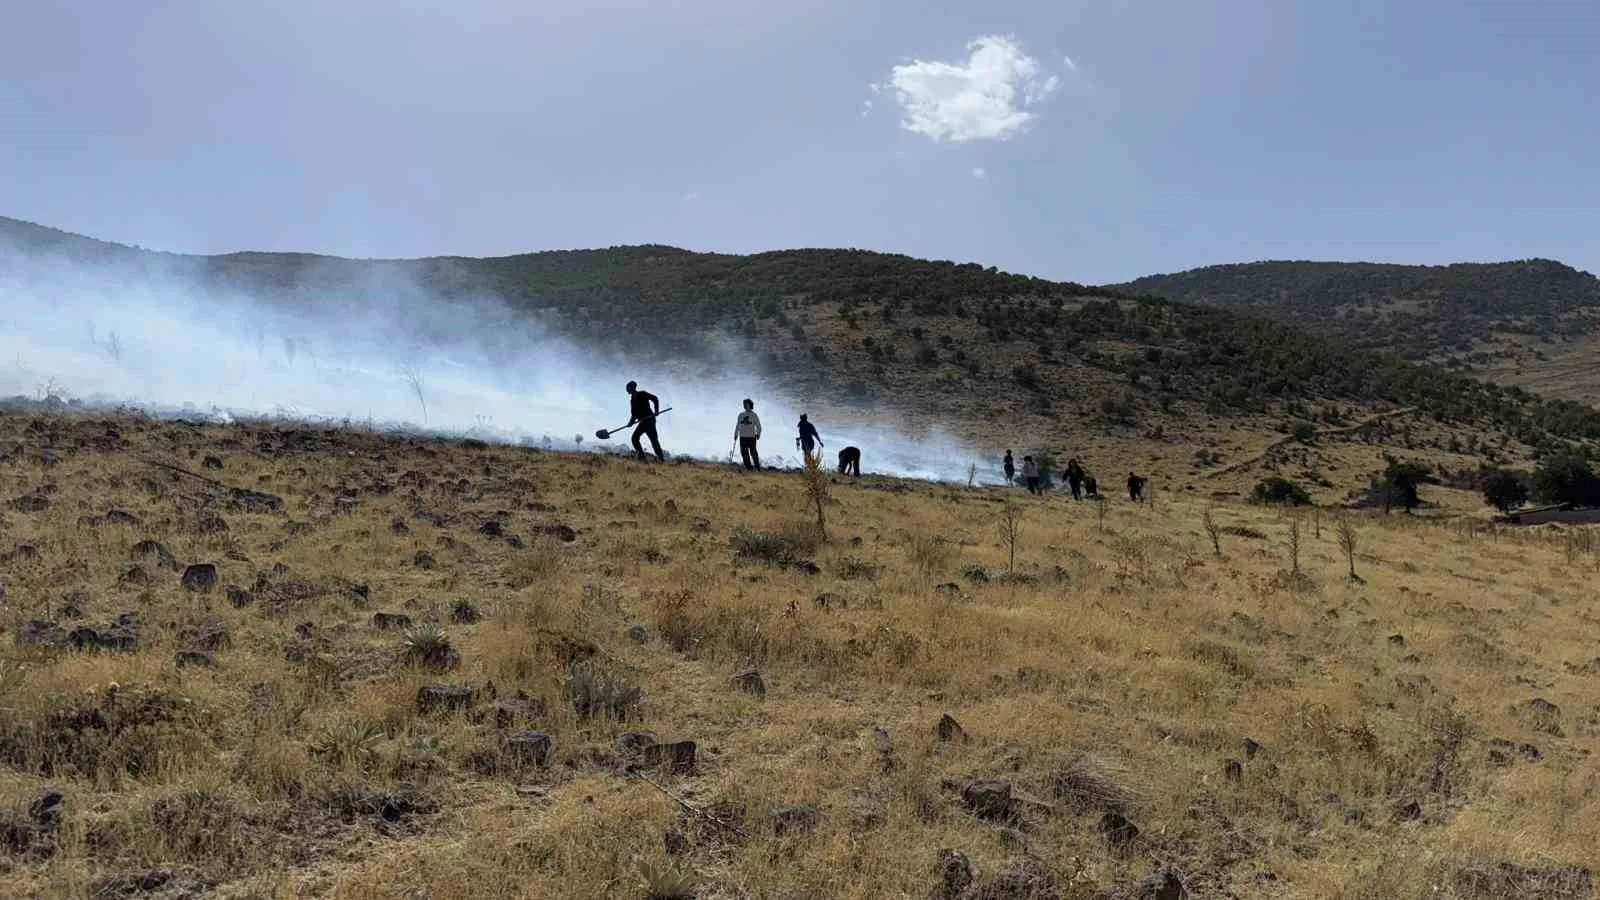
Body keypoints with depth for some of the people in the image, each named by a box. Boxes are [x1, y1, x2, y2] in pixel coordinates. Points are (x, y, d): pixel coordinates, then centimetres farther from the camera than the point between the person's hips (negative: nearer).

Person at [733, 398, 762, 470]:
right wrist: (736, 434, 16)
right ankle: (748, 467, 7)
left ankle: (757, 468, 5)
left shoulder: (754, 415, 2)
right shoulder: (741, 415, 14)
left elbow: (758, 426, 0)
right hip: (742, 437, 4)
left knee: (753, 453, -4)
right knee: (744, 453, 1)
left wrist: (758, 434, -14)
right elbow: (737, 425, 22)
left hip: (751, 437, -4)